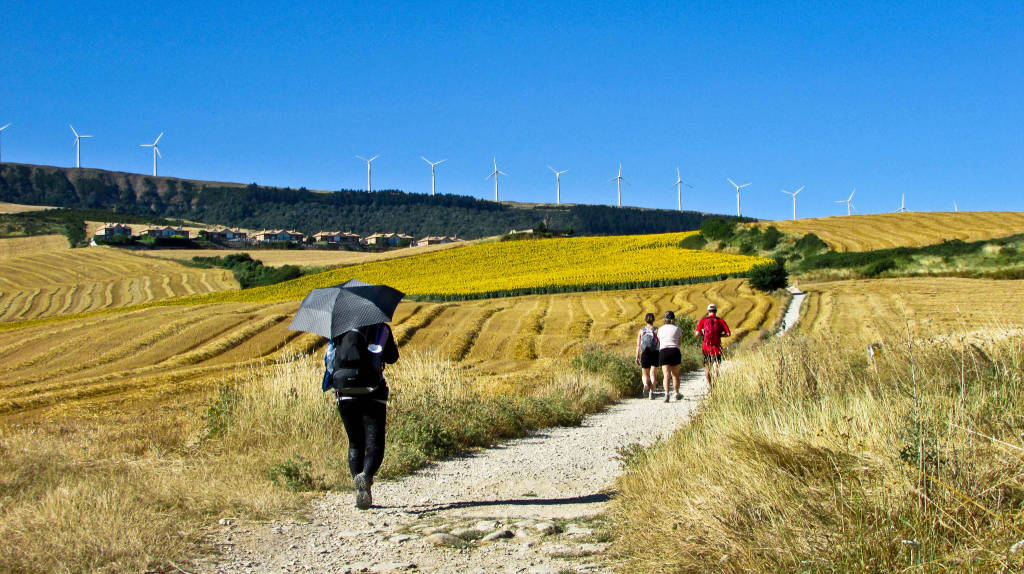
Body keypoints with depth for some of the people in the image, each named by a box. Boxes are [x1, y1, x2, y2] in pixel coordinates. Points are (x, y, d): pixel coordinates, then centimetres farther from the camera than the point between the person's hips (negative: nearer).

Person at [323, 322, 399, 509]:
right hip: (373, 397, -2)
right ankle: (366, 475, -30)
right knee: (374, 444, -1)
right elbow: (392, 358, 13)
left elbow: (329, 358, 9)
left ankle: (360, 489, 4)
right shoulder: (382, 328, 2)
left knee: (355, 444, 14)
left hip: (346, 396, 2)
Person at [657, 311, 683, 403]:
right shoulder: (678, 329, 7)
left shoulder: (660, 329, 11)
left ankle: (666, 393, -24)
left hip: (663, 351, 0)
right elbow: (680, 342, 17)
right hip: (675, 351, 0)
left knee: (666, 375, -6)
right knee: (675, 374, 15)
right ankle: (677, 393, 25)